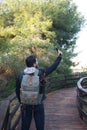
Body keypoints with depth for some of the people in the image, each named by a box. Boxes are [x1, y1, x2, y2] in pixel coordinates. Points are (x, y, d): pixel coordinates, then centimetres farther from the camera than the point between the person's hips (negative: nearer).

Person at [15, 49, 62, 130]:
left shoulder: (21, 75, -6)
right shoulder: (41, 73, -12)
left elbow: (17, 90, 2)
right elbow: (53, 67, 0)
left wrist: (21, 102, 17)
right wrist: (59, 56, 15)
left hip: (25, 105, 2)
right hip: (38, 104, -2)